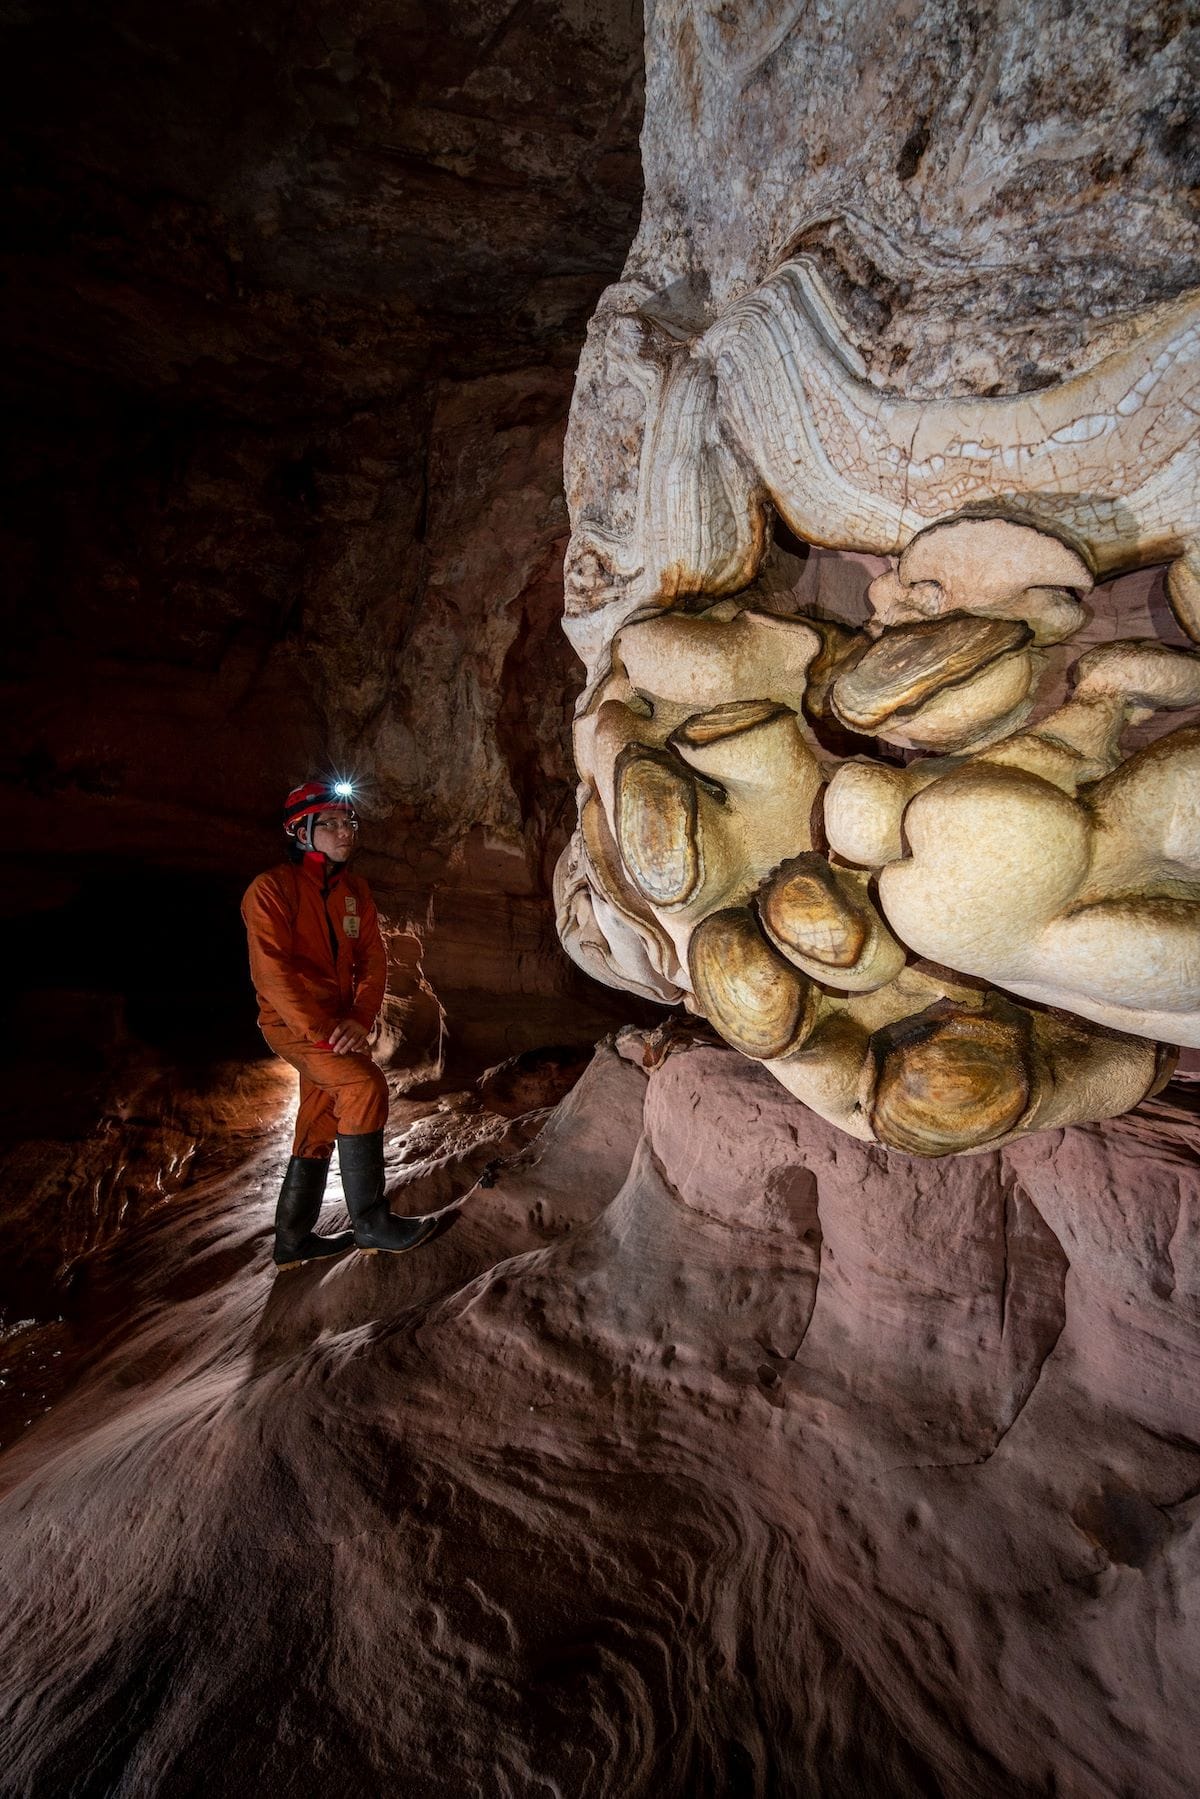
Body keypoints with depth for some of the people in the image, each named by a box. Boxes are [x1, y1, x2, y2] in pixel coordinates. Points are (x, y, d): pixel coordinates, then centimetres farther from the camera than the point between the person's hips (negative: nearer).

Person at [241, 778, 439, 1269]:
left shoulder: (354, 889, 6)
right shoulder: (271, 889, -13)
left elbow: (373, 957, 1)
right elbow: (274, 973, -20)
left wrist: (358, 1019, -13)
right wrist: (321, 1030, -23)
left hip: (340, 1024, 8)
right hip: (292, 1024, -7)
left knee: (319, 1126, 14)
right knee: (365, 1084, -26)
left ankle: (293, 1240, 31)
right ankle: (370, 1222, -13)